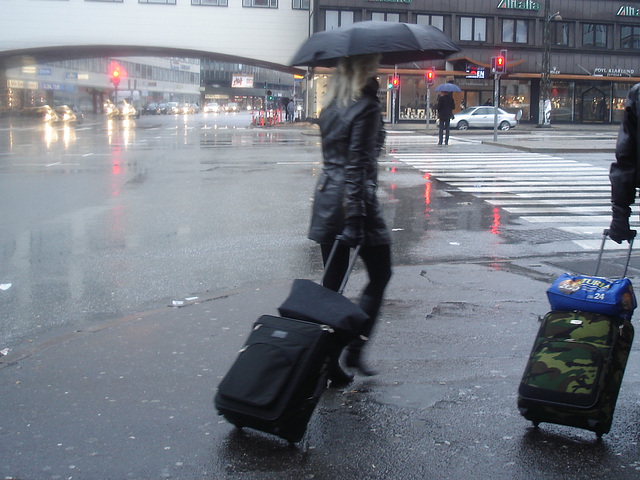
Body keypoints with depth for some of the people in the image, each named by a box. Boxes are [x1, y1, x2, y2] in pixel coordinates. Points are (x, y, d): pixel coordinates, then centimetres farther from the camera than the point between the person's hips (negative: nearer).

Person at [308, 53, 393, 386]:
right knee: (380, 276, 11)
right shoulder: (367, 108, -12)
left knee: (332, 282, 11)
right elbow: (358, 166, -18)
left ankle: (328, 365, 14)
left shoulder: (330, 108, 11)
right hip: (356, 200, -7)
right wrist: (356, 218, -20)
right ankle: (354, 350, 5)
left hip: (325, 199, 7)